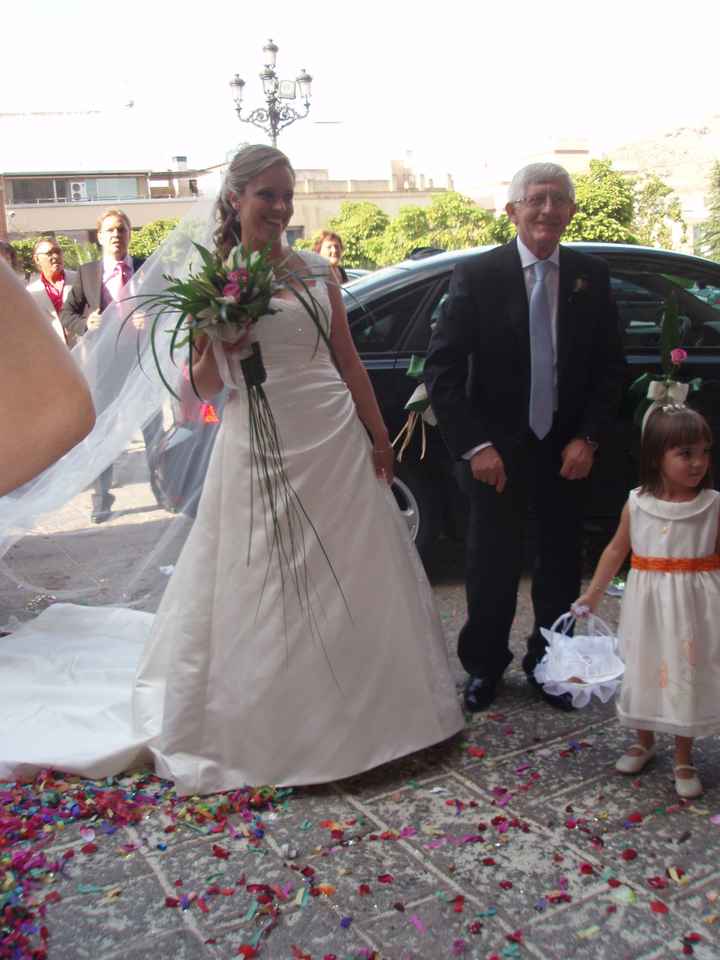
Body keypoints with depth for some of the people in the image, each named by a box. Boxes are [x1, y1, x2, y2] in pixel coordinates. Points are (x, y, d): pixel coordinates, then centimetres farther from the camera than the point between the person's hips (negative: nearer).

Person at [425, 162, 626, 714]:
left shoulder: (592, 278, 2)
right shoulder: (477, 275, -8)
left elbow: (611, 368, 6)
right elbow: (442, 367, -10)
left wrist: (589, 438, -5)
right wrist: (474, 445, -15)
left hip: (568, 451, 3)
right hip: (496, 450, -3)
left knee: (562, 564, 13)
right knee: (492, 566, 7)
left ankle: (549, 663, 33)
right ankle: (483, 667, 27)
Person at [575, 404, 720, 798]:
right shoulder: (636, 504, -5)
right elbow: (617, 549, 8)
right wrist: (593, 592, 11)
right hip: (647, 604, 2)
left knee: (688, 676, 7)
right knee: (644, 671, 14)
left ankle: (683, 758, 26)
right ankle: (644, 741, 38)